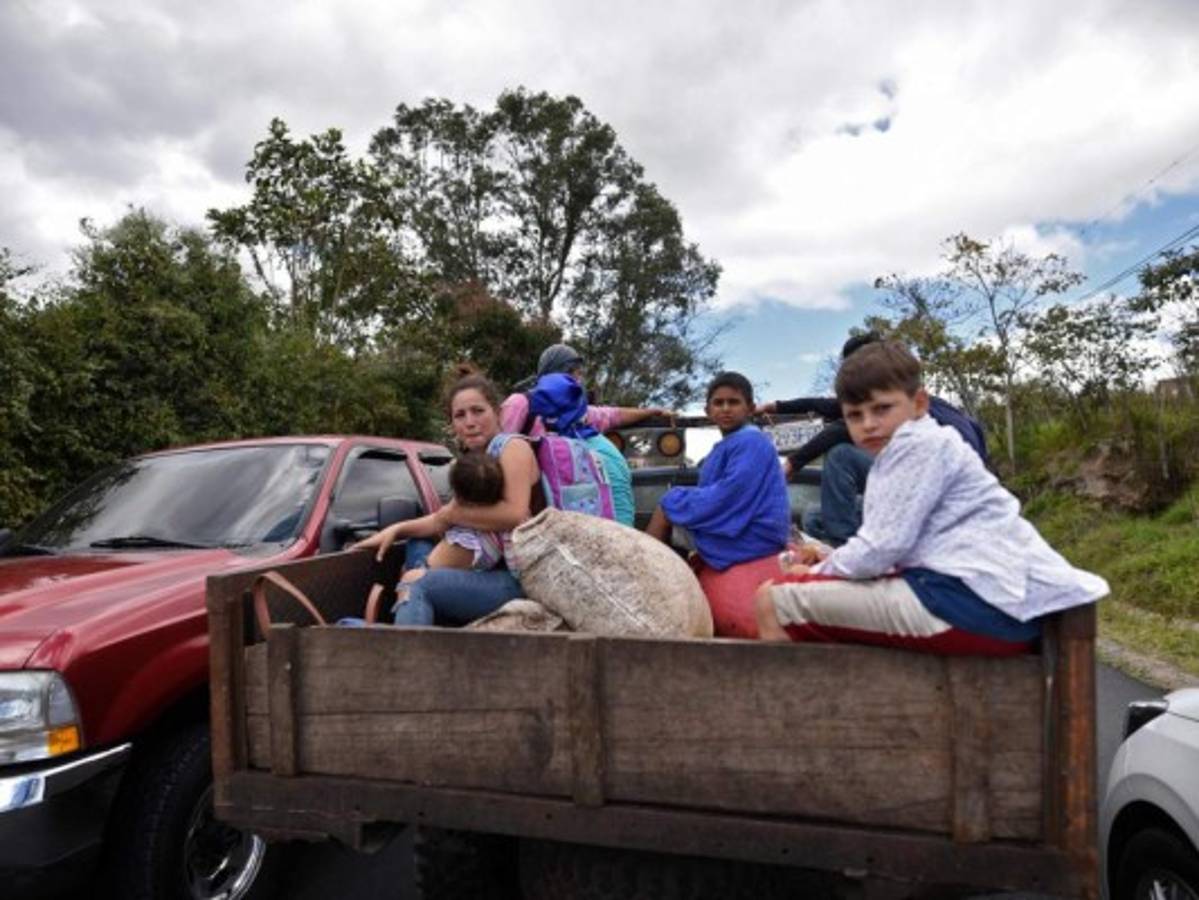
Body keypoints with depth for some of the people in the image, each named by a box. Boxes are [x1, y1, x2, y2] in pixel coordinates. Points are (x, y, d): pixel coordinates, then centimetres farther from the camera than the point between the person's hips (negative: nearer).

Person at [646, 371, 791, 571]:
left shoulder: (751, 442, -15)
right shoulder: (729, 443, 15)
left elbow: (731, 494, -23)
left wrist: (676, 501, -12)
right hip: (741, 527, 10)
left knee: (669, 504, -7)